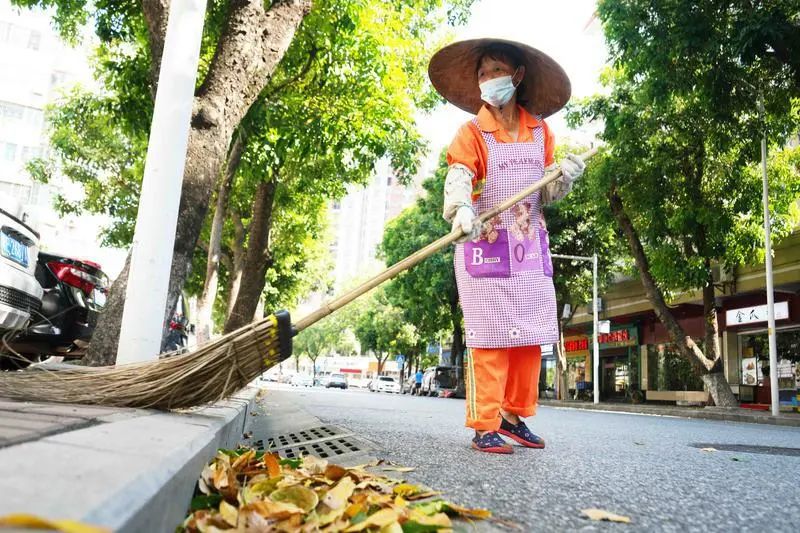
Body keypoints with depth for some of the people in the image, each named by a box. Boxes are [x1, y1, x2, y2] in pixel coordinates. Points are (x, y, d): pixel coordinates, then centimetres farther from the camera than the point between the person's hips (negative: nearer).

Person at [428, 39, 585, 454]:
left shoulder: (540, 131, 10)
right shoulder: (471, 132, -3)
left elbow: (545, 194, 12)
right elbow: (458, 178, -21)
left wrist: (564, 178, -10)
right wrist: (461, 209, -42)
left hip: (531, 248, 5)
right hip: (486, 247, -5)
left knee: (530, 337, 7)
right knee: (490, 340, -6)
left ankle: (514, 416, 22)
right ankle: (484, 427, 2)